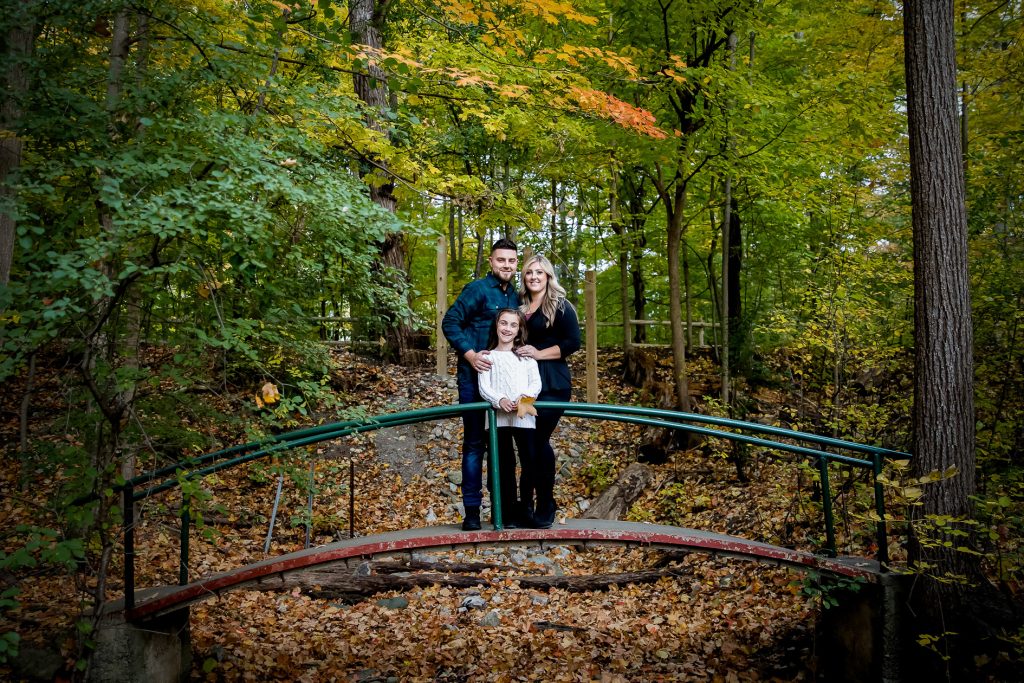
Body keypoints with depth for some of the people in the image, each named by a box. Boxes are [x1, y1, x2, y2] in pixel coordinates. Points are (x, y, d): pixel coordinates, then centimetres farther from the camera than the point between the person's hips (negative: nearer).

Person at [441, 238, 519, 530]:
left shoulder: (515, 296, 12)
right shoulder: (477, 290, -8)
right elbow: (450, 322, -12)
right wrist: (470, 354, -19)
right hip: (475, 377, -6)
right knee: (474, 443, -1)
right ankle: (472, 510, 6)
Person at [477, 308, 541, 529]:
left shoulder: (526, 355, 15)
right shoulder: (488, 356, 13)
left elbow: (536, 383, 6)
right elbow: (484, 387, 3)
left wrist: (525, 397, -15)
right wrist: (500, 400, -16)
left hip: (524, 416, 0)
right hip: (498, 416, 0)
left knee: (530, 463, -6)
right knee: (505, 465, 2)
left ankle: (525, 509, 8)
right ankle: (508, 513, 7)